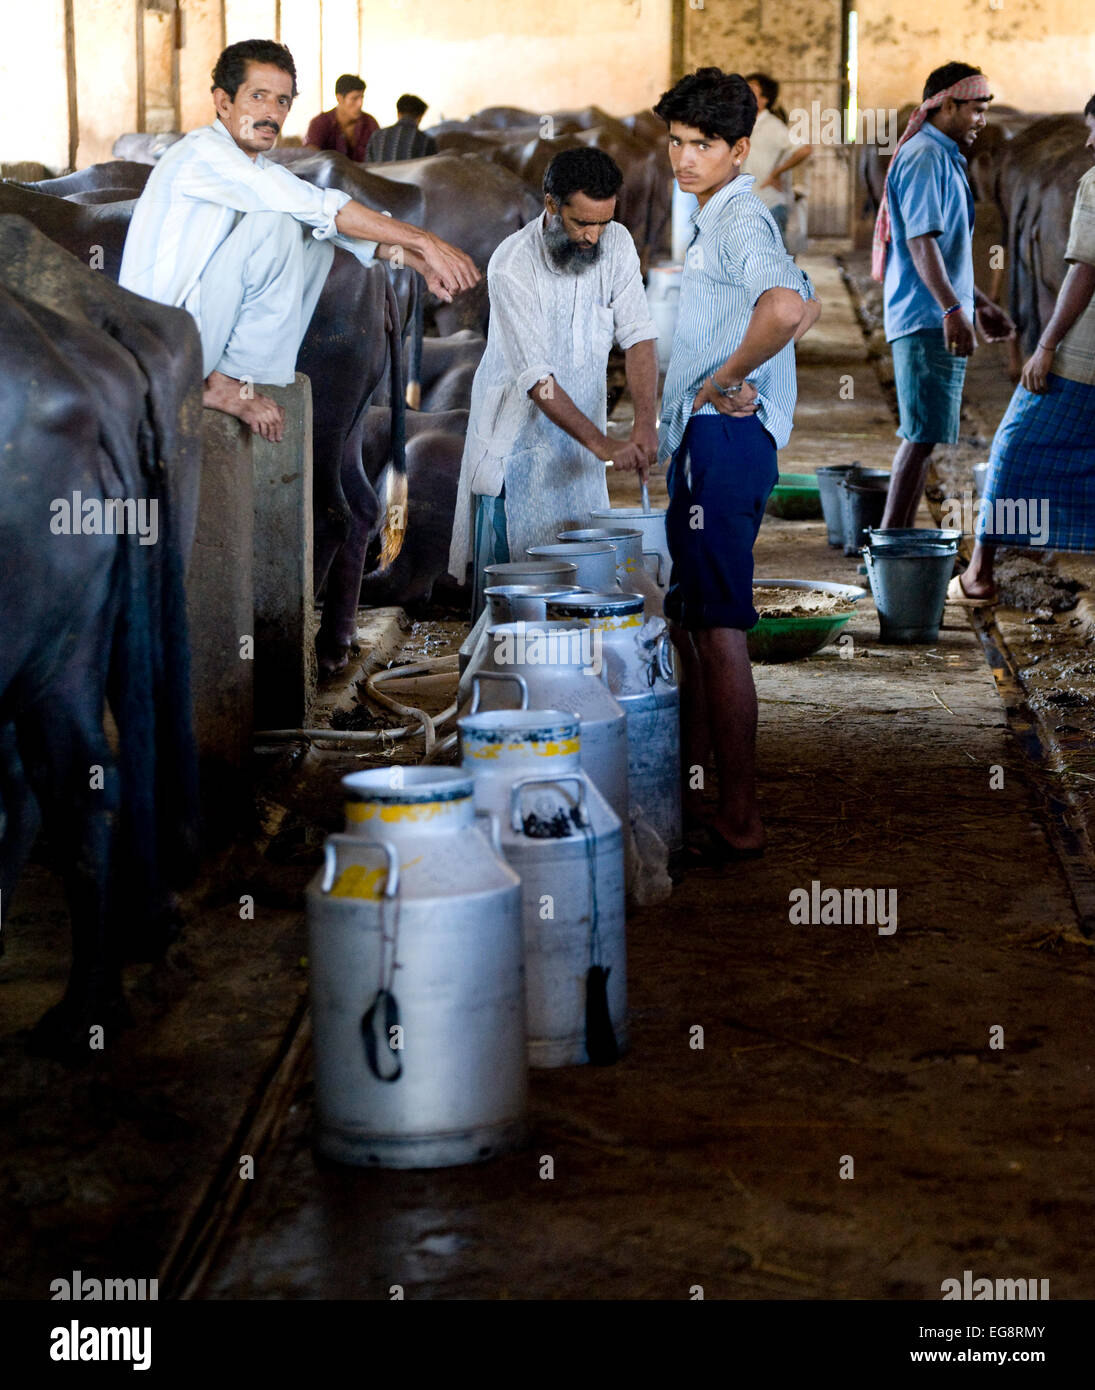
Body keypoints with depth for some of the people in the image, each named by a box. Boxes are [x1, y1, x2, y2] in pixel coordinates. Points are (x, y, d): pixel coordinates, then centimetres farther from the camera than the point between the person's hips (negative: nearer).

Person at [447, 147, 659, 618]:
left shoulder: (616, 244, -6)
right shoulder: (511, 266, -22)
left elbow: (637, 335, -11)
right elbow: (536, 377, -25)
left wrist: (645, 421, -26)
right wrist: (602, 444, -31)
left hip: (580, 434, 5)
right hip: (518, 444, -4)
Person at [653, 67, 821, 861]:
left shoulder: (739, 220, -14)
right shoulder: (724, 221, 18)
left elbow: (784, 309, -34)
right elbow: (808, 308, 28)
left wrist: (720, 383, -20)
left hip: (725, 437, -11)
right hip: (704, 441, 11)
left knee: (719, 629, -9)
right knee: (686, 620, 16)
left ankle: (741, 821, -6)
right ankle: (690, 795, 25)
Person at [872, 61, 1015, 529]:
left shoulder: (943, 157, 20)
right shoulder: (924, 158, -13)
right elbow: (921, 241, -21)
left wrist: (979, 302, 28)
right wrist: (953, 309, -28)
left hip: (939, 319, 11)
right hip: (926, 318, -11)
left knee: (921, 436, 11)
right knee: (923, 434, -11)